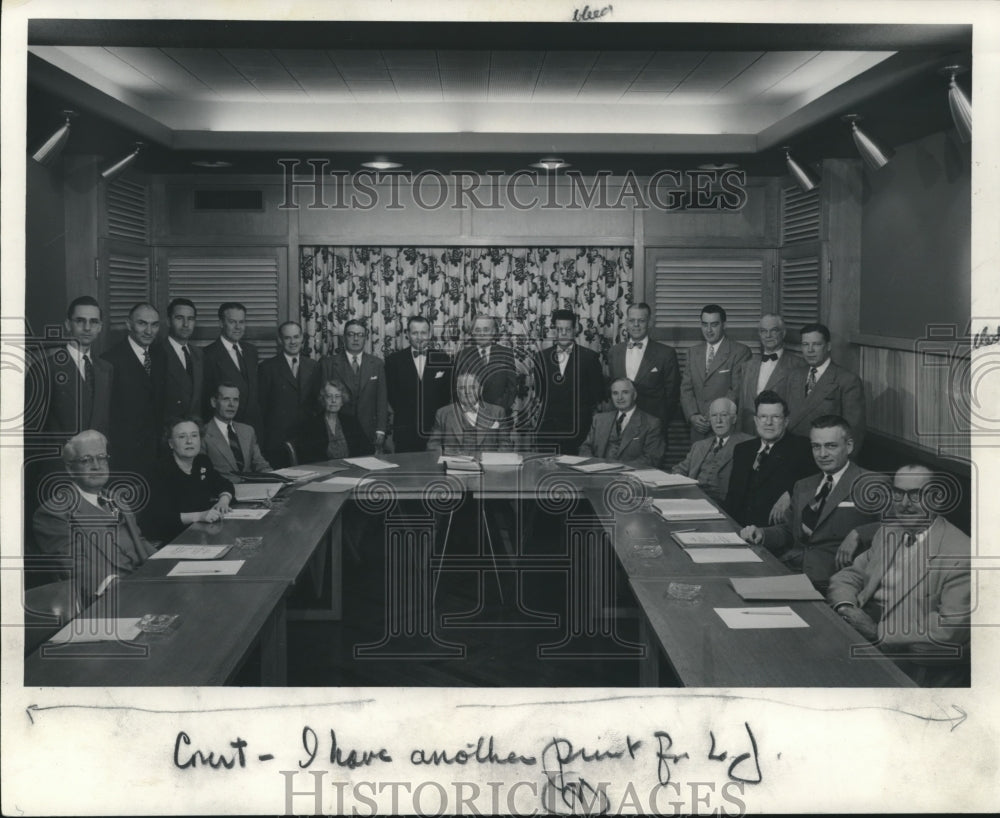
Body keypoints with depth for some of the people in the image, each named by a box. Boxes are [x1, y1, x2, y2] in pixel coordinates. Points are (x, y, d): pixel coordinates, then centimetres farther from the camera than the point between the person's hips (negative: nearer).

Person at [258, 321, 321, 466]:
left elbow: (316, 400, 14)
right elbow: (261, 405, 0)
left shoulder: (313, 366, 11)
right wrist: (262, 440, -3)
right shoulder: (268, 367, 0)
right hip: (277, 440, -3)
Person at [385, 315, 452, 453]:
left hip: (436, 430, 1)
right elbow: (391, 395, 6)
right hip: (405, 432, -1)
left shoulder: (443, 360, 8)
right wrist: (404, 414, 1)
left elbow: (448, 394, 8)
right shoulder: (394, 360, 6)